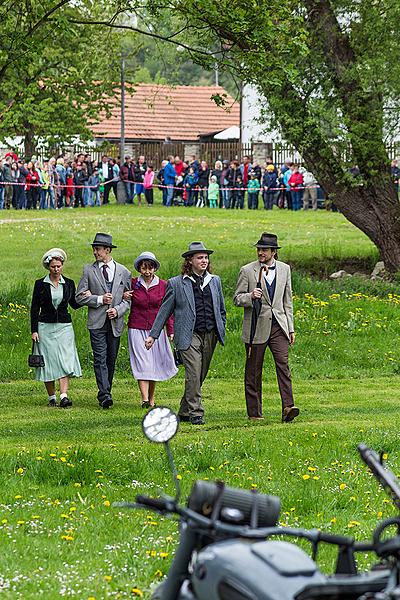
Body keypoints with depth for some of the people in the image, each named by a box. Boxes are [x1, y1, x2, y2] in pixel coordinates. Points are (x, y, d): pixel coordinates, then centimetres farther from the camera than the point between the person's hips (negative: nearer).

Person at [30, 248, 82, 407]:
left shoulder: (69, 284, 6)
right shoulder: (40, 284, 0)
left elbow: (74, 304, 16)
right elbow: (34, 309, 1)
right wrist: (34, 331, -4)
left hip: (64, 327, 1)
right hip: (45, 327, -1)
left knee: (65, 361, -12)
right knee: (48, 362, 1)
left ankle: (64, 396, -20)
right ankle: (51, 397, 12)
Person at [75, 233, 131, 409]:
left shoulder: (123, 272, 8)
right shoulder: (89, 270, 4)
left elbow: (129, 299, 10)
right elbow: (80, 297, 3)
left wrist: (118, 310, -7)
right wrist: (99, 299, -10)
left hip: (115, 322, 2)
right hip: (97, 322, -2)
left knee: (111, 360, 7)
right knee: (100, 359, -12)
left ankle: (105, 393, 19)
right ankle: (104, 395, -19)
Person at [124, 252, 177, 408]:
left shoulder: (163, 285, 3)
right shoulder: (132, 284, 3)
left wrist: (171, 330, -1)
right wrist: (124, 297, -5)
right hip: (137, 329, -1)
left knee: (154, 365, 4)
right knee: (142, 364, -11)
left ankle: (152, 398, 17)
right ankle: (145, 399, -18)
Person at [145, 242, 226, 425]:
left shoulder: (215, 281, 13)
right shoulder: (176, 284, 1)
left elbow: (221, 310, 21)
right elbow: (164, 311, 5)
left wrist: (221, 331, 13)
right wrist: (153, 335, 3)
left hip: (210, 336, 4)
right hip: (188, 337, -4)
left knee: (200, 376, 7)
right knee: (193, 374, -15)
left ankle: (185, 411, 20)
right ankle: (195, 413, -8)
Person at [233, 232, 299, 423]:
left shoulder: (284, 269, 10)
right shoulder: (247, 271, -1)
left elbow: (287, 300, 15)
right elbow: (237, 298, 1)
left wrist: (291, 328, 12)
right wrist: (250, 296, -21)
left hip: (278, 325, 2)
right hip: (256, 327, -2)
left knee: (283, 364, -13)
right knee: (253, 371, 3)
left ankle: (288, 407, -20)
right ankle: (254, 412, 11)